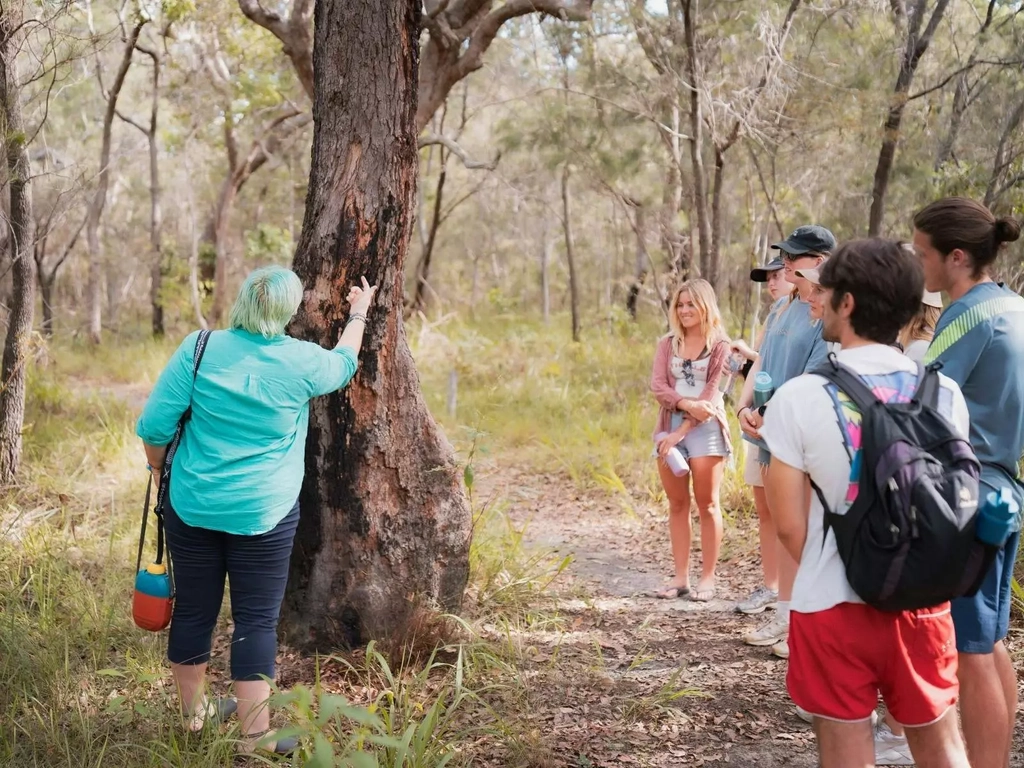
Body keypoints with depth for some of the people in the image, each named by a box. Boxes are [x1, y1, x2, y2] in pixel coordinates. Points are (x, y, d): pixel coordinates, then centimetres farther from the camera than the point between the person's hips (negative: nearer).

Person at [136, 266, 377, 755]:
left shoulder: (199, 348, -5)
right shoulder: (301, 362, -6)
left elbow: (154, 425, -5)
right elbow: (344, 364, 17)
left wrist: (158, 464, 14)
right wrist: (358, 315, 33)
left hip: (193, 507, 3)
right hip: (263, 513, -2)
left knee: (194, 609, 14)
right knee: (256, 619, 3)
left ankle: (193, 711, 30)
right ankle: (255, 735, 5)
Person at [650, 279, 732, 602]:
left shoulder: (719, 346, -2)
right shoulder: (667, 344, 10)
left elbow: (711, 395, -9)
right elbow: (657, 386, -2)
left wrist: (682, 432, -17)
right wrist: (687, 403, -21)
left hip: (705, 430, -4)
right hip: (670, 426, 4)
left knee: (707, 504, 0)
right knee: (677, 504, 6)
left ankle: (708, 577, 5)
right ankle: (680, 576, 11)